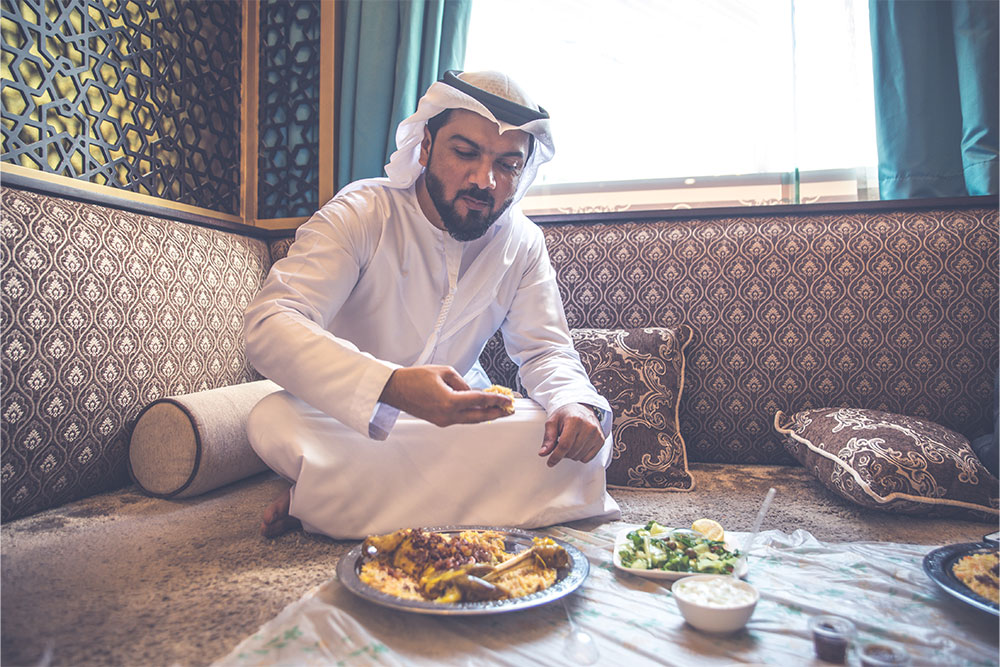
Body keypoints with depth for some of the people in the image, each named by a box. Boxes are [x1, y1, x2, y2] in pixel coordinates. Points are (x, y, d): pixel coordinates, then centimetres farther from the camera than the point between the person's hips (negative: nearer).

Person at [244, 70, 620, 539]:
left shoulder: (523, 243, -4)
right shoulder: (360, 214, -17)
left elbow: (545, 350, 0)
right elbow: (269, 325, -28)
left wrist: (576, 404, -26)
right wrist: (391, 386, -47)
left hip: (459, 419, 4)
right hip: (346, 420, -3)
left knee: (583, 433, -23)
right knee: (274, 423, -34)